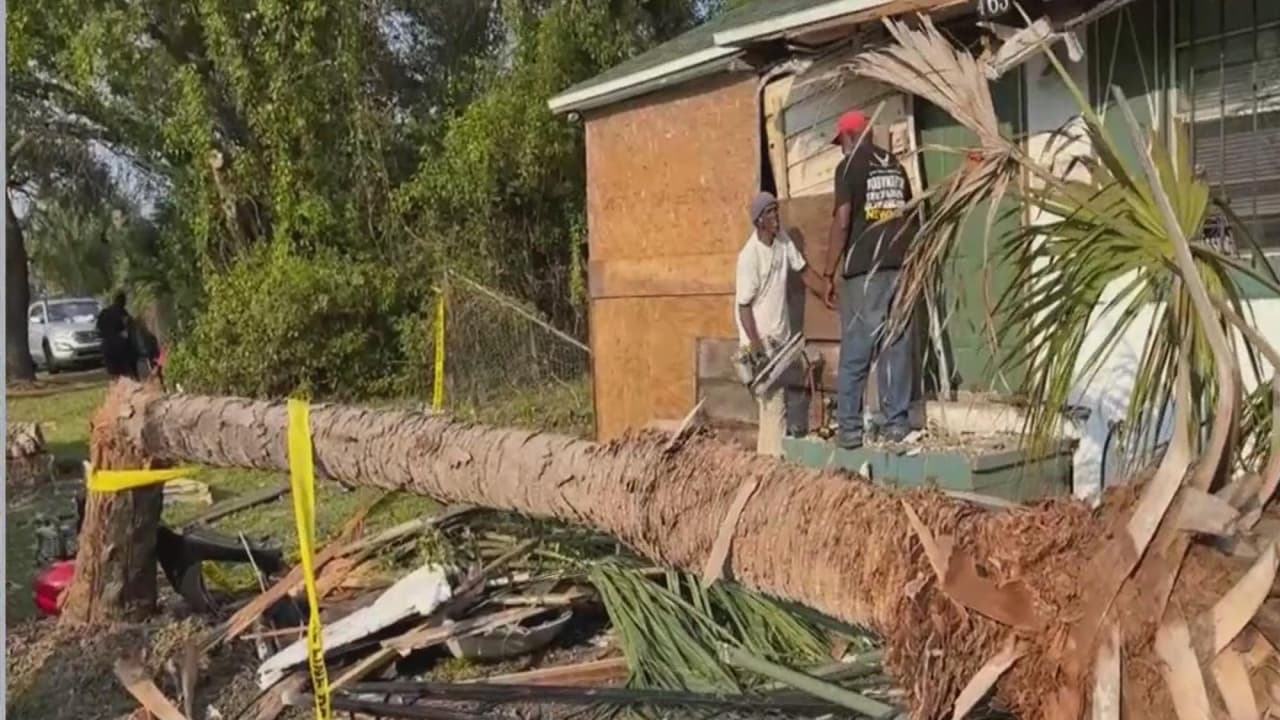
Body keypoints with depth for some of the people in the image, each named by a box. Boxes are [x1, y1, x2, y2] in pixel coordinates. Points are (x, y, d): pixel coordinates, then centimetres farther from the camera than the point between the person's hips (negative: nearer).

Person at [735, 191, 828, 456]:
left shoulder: (782, 239, -1)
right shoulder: (749, 256, -21)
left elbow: (805, 271, 11)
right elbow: (744, 306, -19)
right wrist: (756, 348, -23)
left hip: (781, 336, 8)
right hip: (761, 339, -8)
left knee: (777, 400, 13)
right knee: (774, 404, -8)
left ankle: (766, 457, 23)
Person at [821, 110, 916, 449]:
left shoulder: (850, 166, -3)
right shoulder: (895, 164, 16)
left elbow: (842, 222, -10)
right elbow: (909, 215, 20)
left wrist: (830, 273, -5)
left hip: (864, 269, -6)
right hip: (900, 266, 6)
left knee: (856, 351, -1)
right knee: (897, 348, 6)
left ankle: (849, 428, 1)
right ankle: (897, 424, 7)